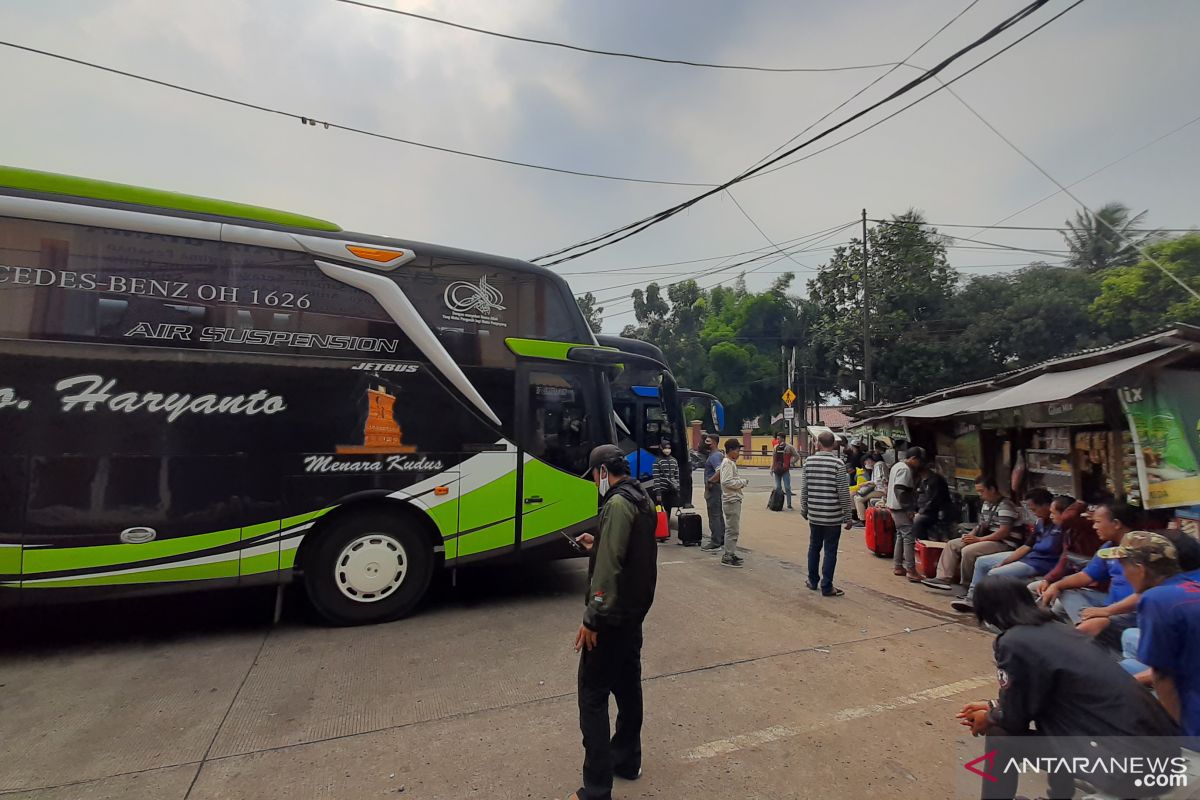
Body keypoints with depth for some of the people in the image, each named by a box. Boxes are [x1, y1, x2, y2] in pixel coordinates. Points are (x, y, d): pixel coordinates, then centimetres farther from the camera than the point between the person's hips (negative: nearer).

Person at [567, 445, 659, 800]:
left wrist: (591, 619, -23)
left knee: (592, 696, 0)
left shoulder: (617, 504, -22)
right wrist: (597, 545, 14)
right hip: (634, 611, 10)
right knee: (627, 684, 20)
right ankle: (627, 759, 36)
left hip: (611, 616, -10)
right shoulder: (643, 500, 8)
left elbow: (609, 568, -27)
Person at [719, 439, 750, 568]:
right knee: (732, 529, -7)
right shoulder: (728, 463, -15)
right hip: (731, 500, -11)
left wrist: (740, 483, 4)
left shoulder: (730, 463, 16)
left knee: (732, 528, 17)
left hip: (734, 500, 11)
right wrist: (742, 482, -14)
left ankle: (731, 553, 27)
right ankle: (727, 557, -3)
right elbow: (727, 481, -24)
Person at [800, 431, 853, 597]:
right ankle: (826, 586, 11)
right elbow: (844, 493, -11)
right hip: (833, 516, -3)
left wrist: (804, 509, 17)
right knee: (830, 551, 5)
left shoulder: (809, 461, -1)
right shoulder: (838, 463, -11)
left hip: (814, 514, 4)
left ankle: (812, 581, 29)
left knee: (814, 548, 17)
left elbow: (804, 488, 5)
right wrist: (847, 517, -2)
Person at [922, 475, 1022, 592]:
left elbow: (1004, 532, -24)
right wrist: (972, 535, -2)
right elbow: (982, 525, 18)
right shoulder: (986, 504, 13)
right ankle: (944, 578, -6)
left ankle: (966, 585, -7)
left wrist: (979, 539, -21)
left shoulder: (1005, 505, -17)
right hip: (990, 539, 10)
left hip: (1005, 543, -10)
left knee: (968, 551, -27)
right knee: (952, 544, 1)